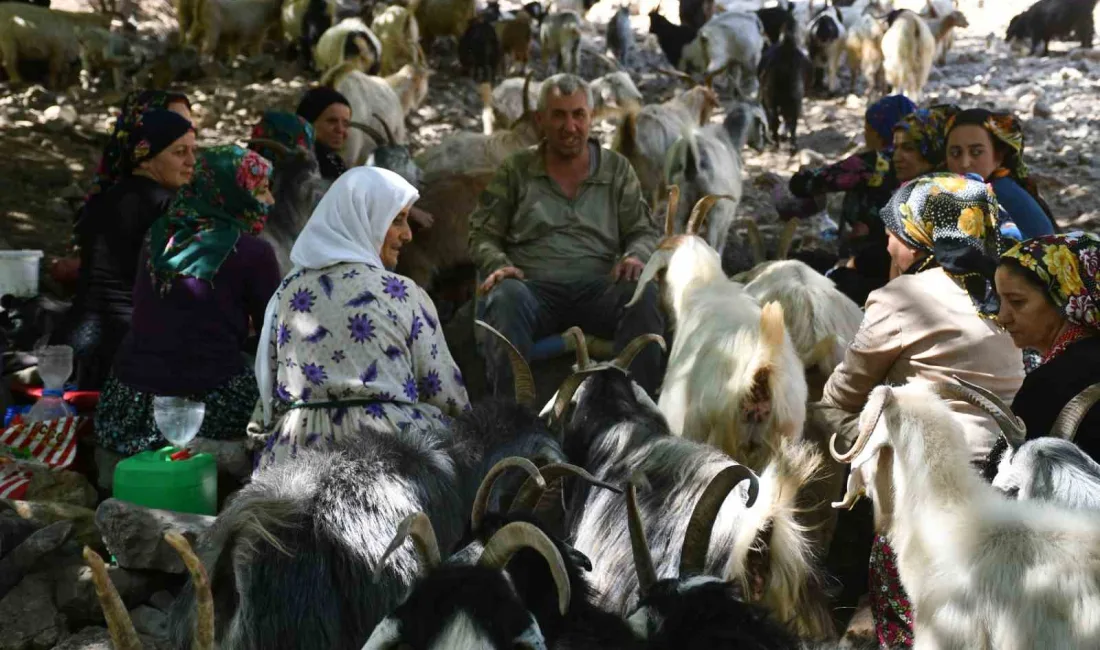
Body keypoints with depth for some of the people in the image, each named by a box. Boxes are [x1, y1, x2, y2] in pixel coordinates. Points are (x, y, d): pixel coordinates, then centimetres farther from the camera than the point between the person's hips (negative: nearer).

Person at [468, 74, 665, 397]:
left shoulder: (617, 169, 20)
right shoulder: (515, 170, 16)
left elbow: (644, 231, 17)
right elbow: (483, 234, 14)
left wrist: (635, 256, -7)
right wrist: (499, 265, -9)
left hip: (599, 288, 1)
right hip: (535, 287, -1)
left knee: (644, 293, -32)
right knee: (507, 296, -37)